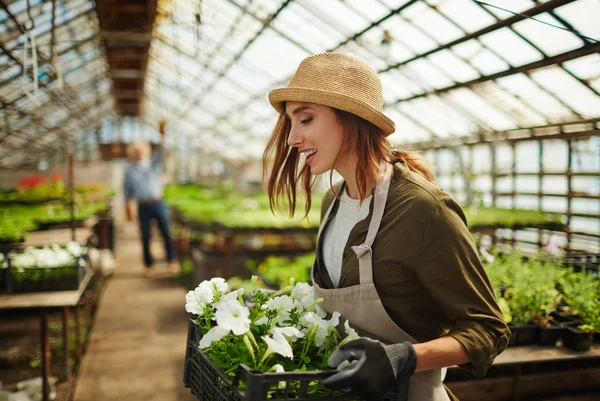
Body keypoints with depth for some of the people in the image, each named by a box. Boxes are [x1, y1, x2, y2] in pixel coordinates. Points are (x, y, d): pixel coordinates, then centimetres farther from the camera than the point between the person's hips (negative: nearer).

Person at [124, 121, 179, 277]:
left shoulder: (154, 164, 9)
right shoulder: (129, 170, 10)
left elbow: (161, 151, -8)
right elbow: (127, 190, 13)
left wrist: (162, 134, -22)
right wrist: (127, 207, 9)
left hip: (158, 204, 0)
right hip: (143, 207, 0)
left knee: (166, 233, 1)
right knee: (145, 237, 3)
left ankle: (172, 261, 12)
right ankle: (149, 265, 15)